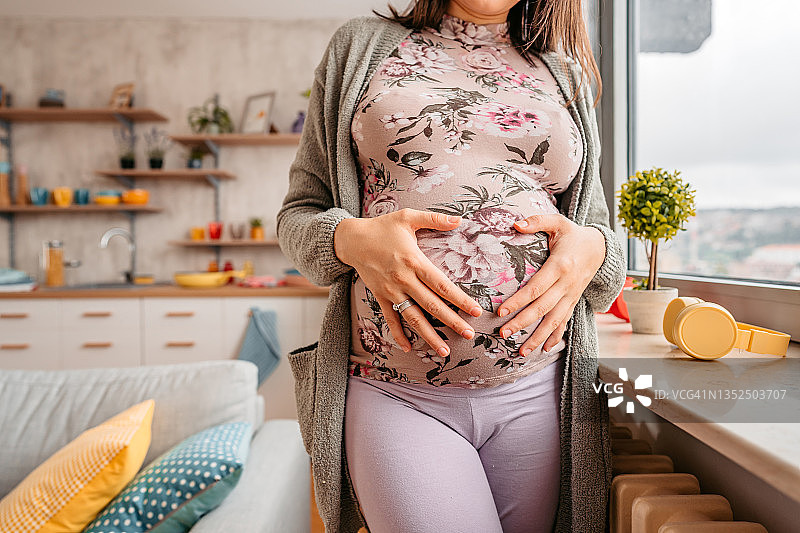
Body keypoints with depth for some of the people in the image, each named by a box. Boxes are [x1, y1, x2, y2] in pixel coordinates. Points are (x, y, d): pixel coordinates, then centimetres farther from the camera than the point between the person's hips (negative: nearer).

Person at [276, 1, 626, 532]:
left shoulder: (565, 75, 16)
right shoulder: (361, 45, 11)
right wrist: (354, 239, -14)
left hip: (538, 390, 3)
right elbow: (299, 213, 8)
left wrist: (591, 248, -6)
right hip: (394, 393, -2)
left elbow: (598, 228, 19)